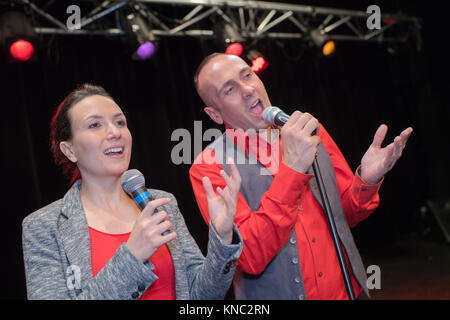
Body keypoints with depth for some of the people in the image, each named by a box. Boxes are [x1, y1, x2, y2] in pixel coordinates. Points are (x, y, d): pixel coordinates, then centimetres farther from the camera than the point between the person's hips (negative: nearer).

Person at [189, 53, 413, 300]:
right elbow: (250, 258, -25)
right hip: (278, 294, -4)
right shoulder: (209, 167, -15)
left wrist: (366, 180, -14)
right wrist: (292, 170, -30)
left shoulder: (310, 131, -2)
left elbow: (348, 214, 7)